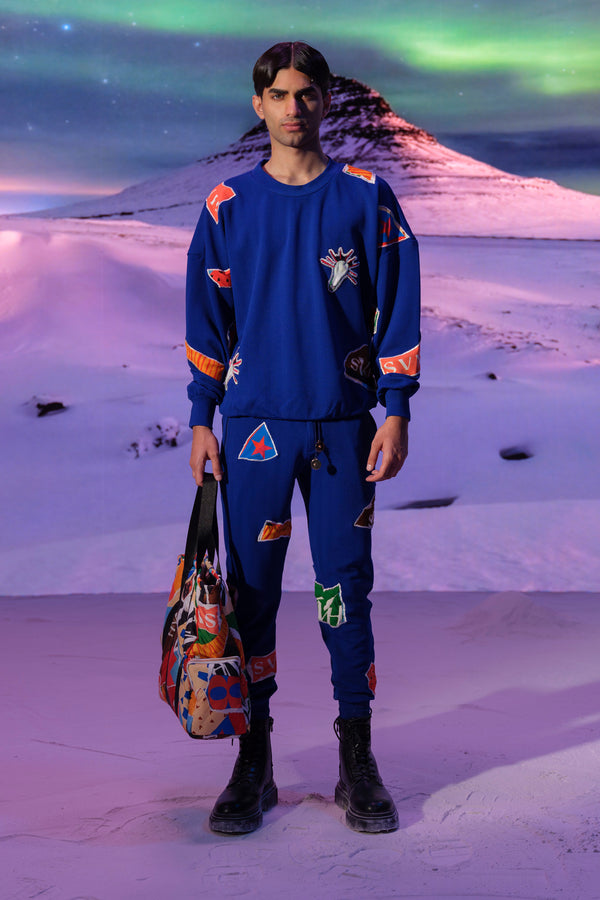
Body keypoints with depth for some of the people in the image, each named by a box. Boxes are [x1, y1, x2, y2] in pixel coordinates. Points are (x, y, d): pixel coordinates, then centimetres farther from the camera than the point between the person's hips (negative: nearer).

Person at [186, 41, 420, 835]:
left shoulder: (366, 198, 5)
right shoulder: (228, 206, 8)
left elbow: (398, 311, 4)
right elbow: (207, 322, 10)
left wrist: (396, 412, -4)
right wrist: (202, 421, 5)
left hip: (343, 423, -1)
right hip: (253, 424, 1)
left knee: (345, 591, 1)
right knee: (251, 592, 2)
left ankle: (358, 767, 13)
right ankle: (254, 764, 13)